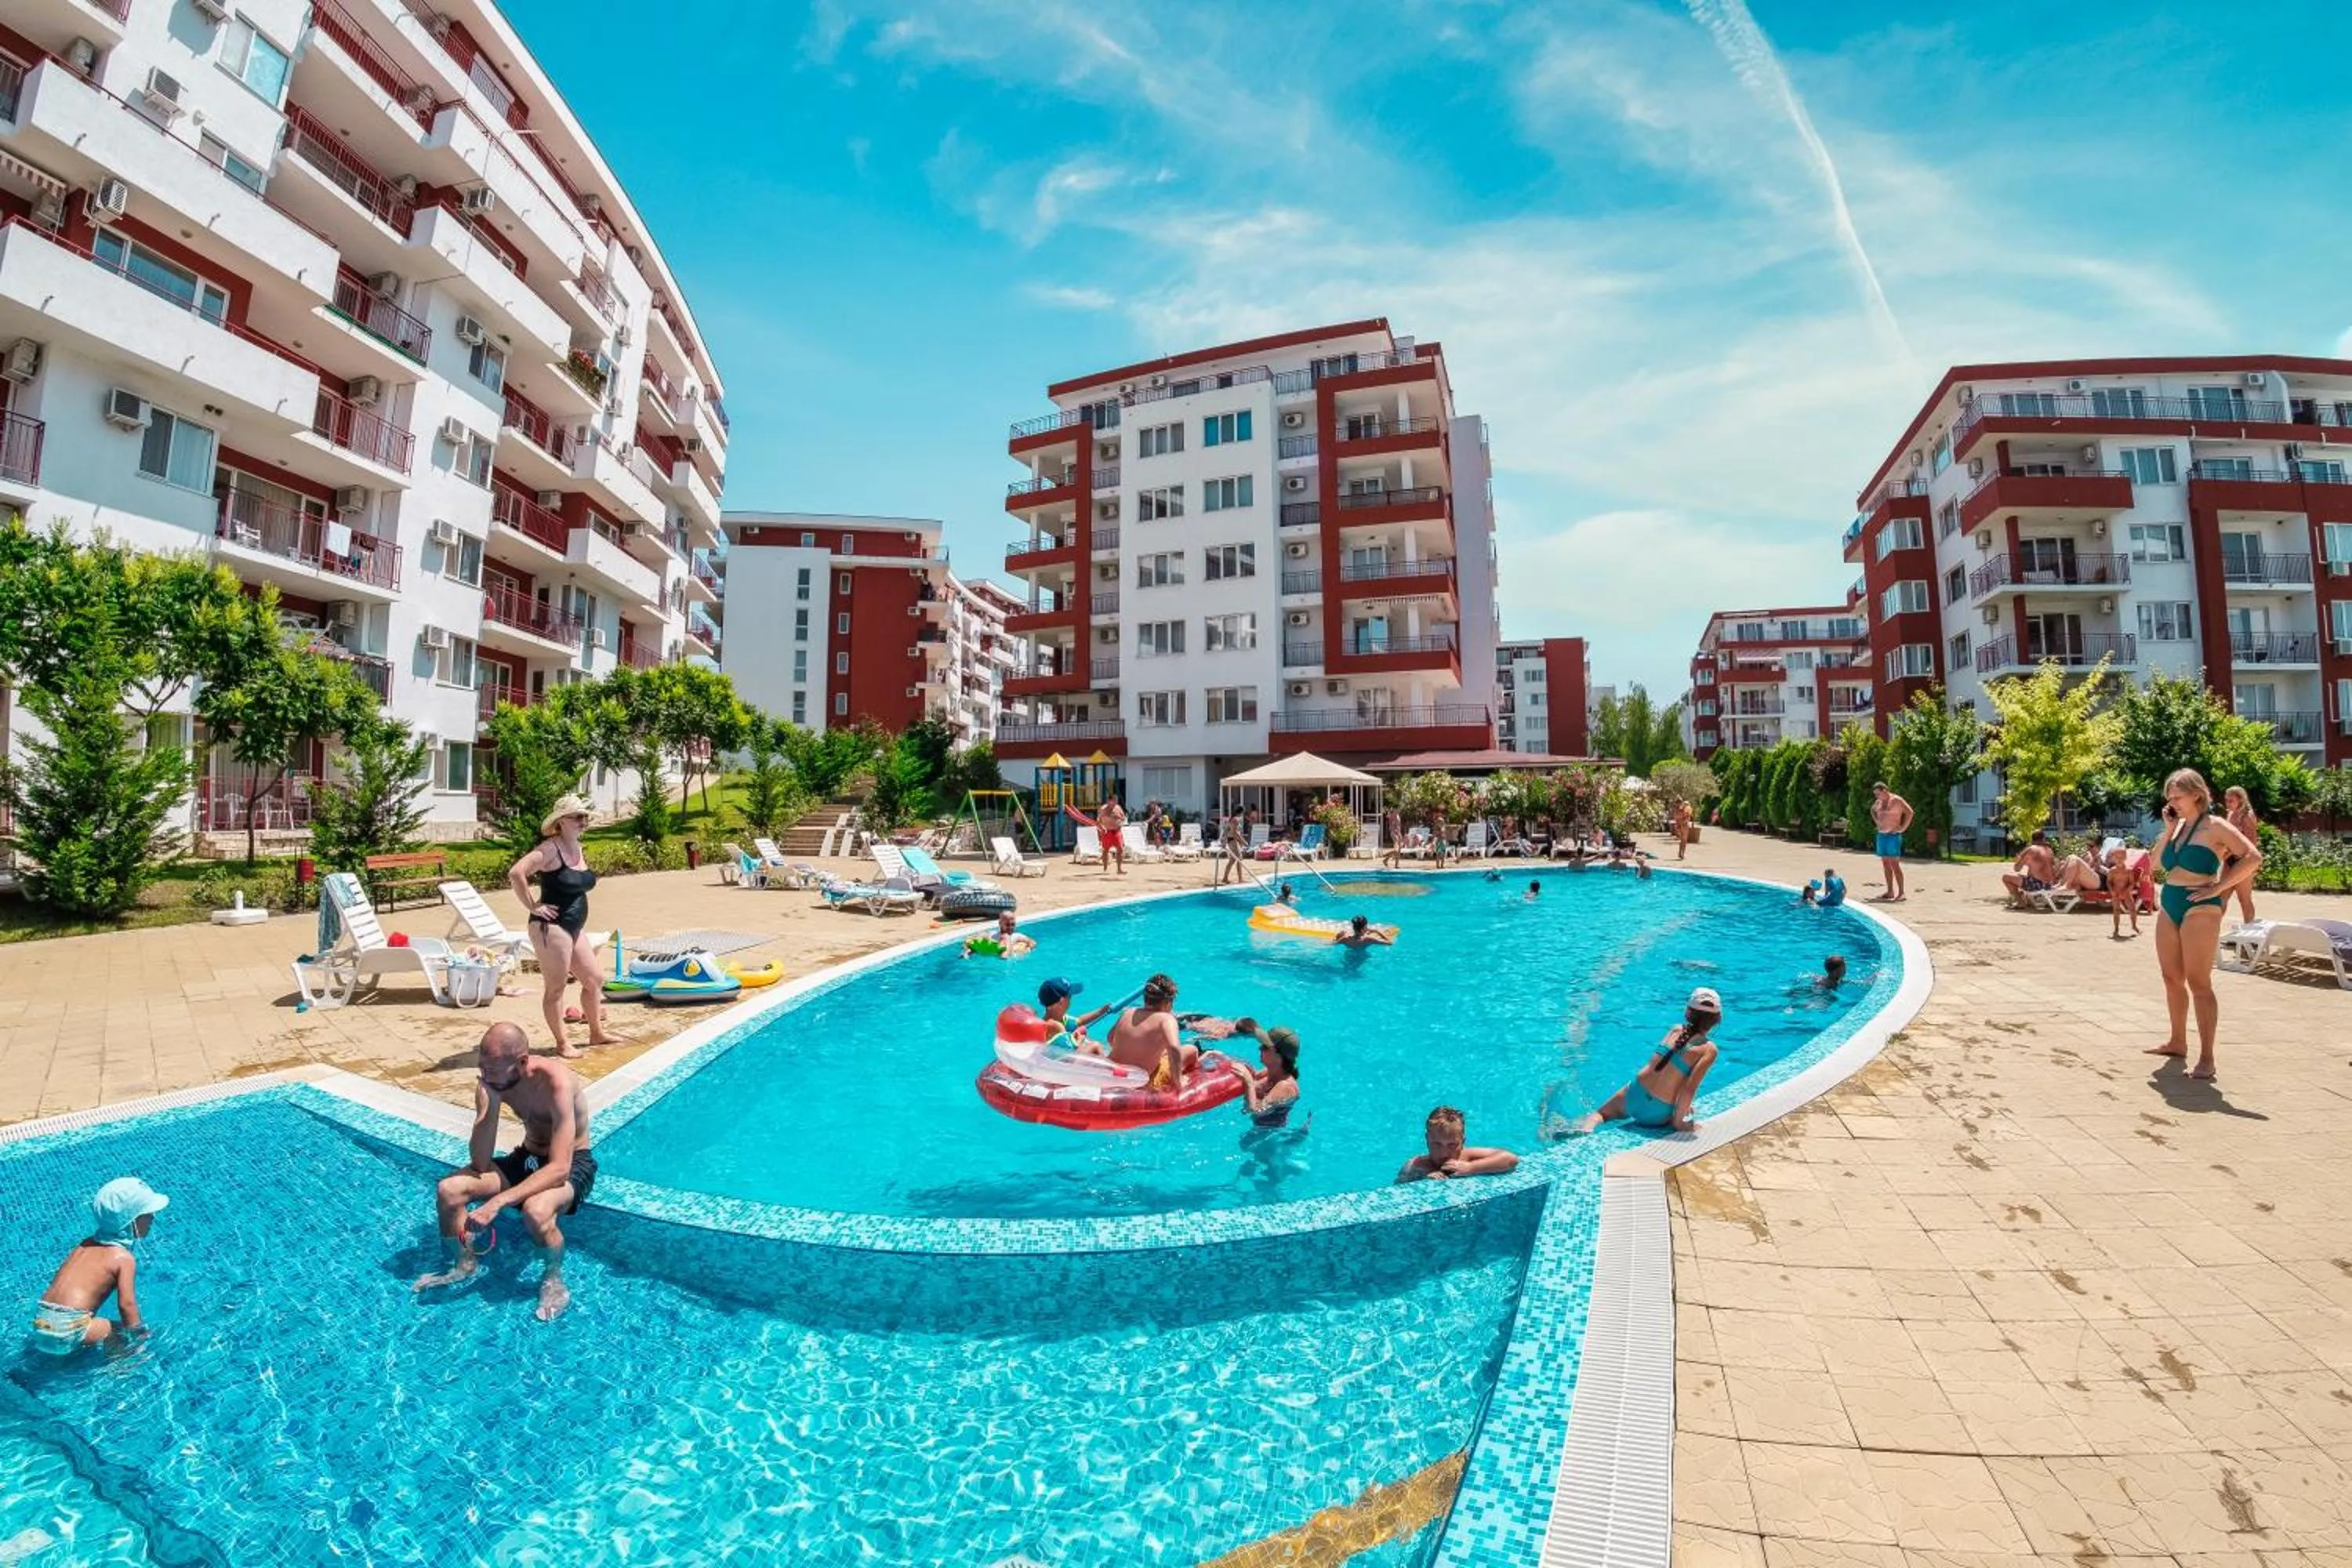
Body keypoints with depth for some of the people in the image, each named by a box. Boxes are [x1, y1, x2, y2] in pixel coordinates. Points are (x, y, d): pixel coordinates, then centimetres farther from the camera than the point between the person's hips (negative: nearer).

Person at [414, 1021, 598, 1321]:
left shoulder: (556, 1083, -32)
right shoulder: (490, 1081, -13)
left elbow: (559, 1169, -35)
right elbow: (480, 1164, -15)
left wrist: (497, 1202, -40)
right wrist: (491, 1103, -26)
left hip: (572, 1165, -7)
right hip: (527, 1157, 7)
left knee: (536, 1211, -36)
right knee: (448, 1190, -13)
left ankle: (553, 1279, -5)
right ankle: (464, 1266, 14)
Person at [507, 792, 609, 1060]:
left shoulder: (579, 848, 11)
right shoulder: (551, 848, -16)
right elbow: (516, 873, -27)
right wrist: (533, 906, -20)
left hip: (573, 929, 9)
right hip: (551, 928, -9)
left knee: (594, 980, 15)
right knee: (556, 987, 2)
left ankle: (596, 1033, 29)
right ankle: (562, 1044, 12)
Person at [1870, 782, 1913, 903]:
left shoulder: (1896, 800, -9)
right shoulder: (1878, 802, 14)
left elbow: (1909, 812, -18)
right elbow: (1873, 811, 34)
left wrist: (1902, 828, -15)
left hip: (1893, 835, -8)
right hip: (1881, 835, 8)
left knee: (1894, 864, -10)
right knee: (1885, 864, 8)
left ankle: (1901, 893, -9)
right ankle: (1890, 892, 13)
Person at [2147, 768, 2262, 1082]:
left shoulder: (2215, 826, -7)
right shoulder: (2179, 826, 13)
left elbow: (2253, 857, -16)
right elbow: (2157, 863, 13)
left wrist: (2219, 887, -16)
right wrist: (2168, 830, 5)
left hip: (2199, 910, -7)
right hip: (2169, 907, 7)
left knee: (2198, 982, -7)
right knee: (2172, 978, 13)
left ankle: (2206, 1058, -3)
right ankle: (2177, 1042, 24)